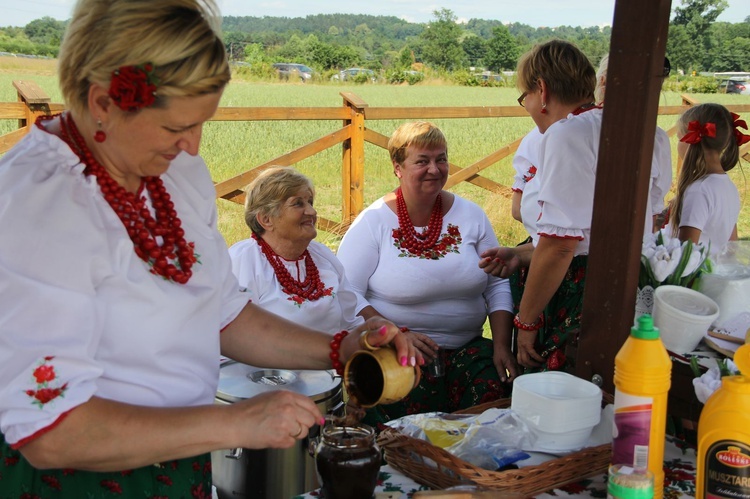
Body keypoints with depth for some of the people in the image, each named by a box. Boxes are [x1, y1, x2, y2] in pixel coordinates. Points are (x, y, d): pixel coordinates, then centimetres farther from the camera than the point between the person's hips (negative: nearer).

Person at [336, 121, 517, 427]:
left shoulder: (470, 215, 8)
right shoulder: (373, 222, -3)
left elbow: (498, 286, 11)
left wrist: (502, 345, -2)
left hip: (467, 347, 4)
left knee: (497, 396, -22)